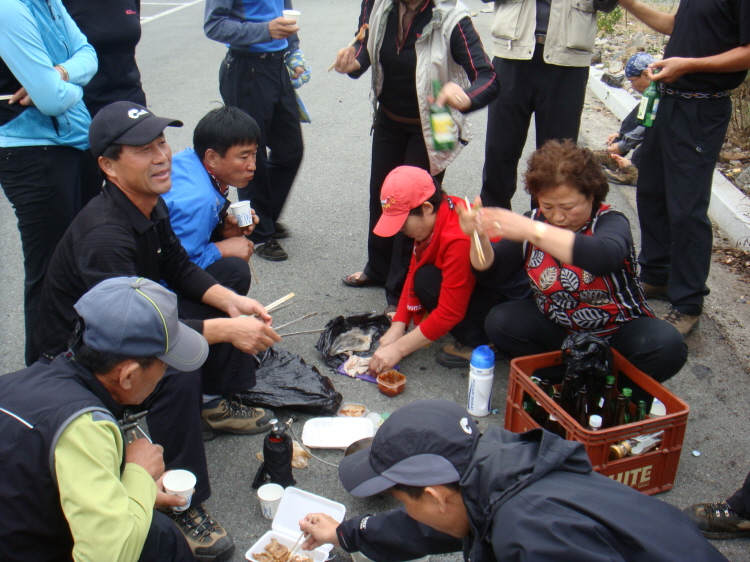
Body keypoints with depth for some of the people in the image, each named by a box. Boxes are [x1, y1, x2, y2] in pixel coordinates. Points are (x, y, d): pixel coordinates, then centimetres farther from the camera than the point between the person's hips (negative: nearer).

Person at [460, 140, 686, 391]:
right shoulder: (534, 222, -6)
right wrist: (480, 237, -29)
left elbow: (604, 257, -44)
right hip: (556, 330, 3)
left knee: (667, 345, -31)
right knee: (500, 322, -22)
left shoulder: (610, 222, -17)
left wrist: (533, 231, -52)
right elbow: (490, 274, -7)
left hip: (617, 332, -2)